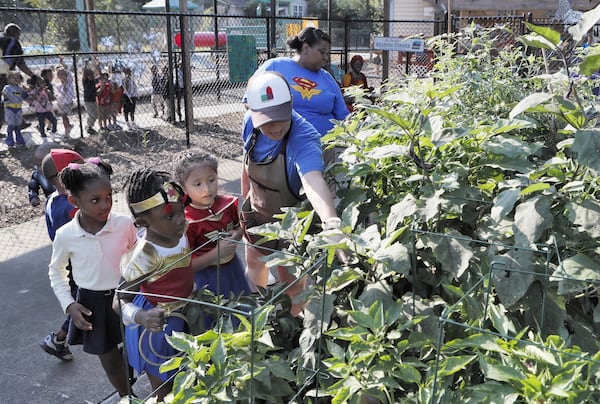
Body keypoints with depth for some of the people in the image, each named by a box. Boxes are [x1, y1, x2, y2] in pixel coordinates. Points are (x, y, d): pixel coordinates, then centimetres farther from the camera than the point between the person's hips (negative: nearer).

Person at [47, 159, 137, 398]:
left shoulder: (125, 224, -17)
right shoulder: (65, 235, -14)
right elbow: (56, 271, 5)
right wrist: (68, 304, -4)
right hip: (92, 304, 1)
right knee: (109, 360, 17)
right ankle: (126, 396, 42)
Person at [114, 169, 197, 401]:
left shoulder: (178, 232, -14)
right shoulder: (144, 256, -35)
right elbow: (119, 302, -29)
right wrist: (143, 318, -46)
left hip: (181, 318, 7)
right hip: (157, 328, -7)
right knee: (163, 392, 17)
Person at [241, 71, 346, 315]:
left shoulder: (304, 139, -38)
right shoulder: (250, 123, -20)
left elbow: (313, 181, -57)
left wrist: (331, 223, -74)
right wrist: (245, 199, 10)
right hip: (257, 212, 6)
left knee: (290, 279, 9)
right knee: (254, 262, 26)